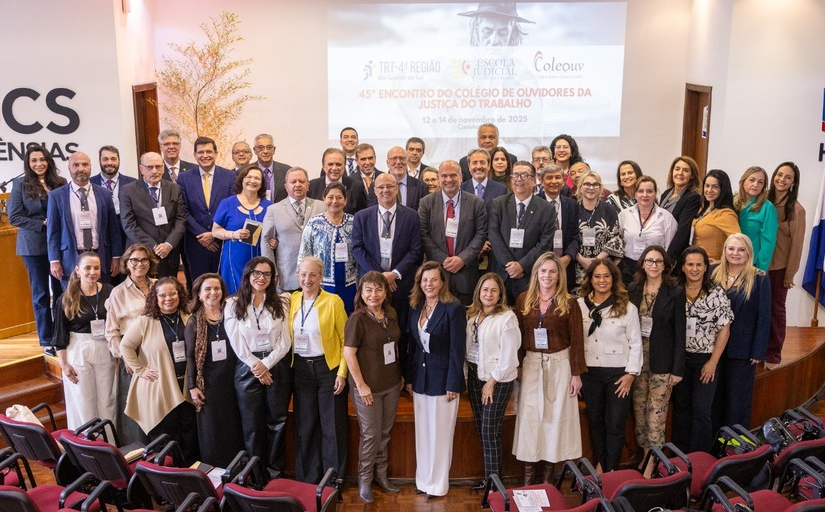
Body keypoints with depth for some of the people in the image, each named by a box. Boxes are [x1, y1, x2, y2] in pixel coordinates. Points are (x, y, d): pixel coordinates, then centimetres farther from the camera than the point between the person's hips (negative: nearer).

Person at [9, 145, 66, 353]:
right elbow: (13, 217, -4)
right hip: (34, 246, -2)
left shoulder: (60, 183, 3)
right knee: (41, 294, 7)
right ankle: (47, 341, 15)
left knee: (61, 291, 7)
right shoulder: (20, 184, -1)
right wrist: (42, 224, -13)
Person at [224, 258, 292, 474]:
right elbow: (236, 343, -5)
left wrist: (266, 365, -12)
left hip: (278, 367, 1)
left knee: (277, 422, 9)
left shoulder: (280, 303, 3)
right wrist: (256, 367, -10)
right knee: (252, 424, 8)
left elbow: (285, 341, -2)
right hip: (248, 369, -1)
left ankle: (275, 470, 24)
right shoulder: (233, 304, 0)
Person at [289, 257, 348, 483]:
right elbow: (287, 336, 11)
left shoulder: (333, 301, -9)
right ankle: (307, 480, 26)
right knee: (305, 426, 12)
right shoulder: (292, 300, 4)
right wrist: (289, 366, 2)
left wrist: (342, 373, -11)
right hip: (301, 369, 4)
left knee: (332, 427, 3)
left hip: (328, 368, -4)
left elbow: (345, 340, -7)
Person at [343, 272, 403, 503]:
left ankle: (381, 474, 35)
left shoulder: (391, 314, 2)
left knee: (385, 432, 17)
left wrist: (400, 375, 9)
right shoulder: (358, 319, -16)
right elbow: (349, 353, -16)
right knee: (371, 434, 7)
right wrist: (361, 386, -16)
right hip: (368, 387, -5)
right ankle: (365, 479, 27)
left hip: (392, 384, 5)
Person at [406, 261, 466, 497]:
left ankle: (438, 484, 21)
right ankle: (423, 480, 28)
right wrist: (409, 378, 8)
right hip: (420, 379, 6)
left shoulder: (453, 308, -14)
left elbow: (458, 349, -14)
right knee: (422, 433, 14)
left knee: (440, 434, 6)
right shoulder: (415, 307, 5)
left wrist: (453, 384, -15)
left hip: (443, 380, -6)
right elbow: (413, 345, 9)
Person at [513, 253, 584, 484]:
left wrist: (577, 374, -5)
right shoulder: (524, 300, 1)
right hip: (531, 363, 2)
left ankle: (549, 472, 19)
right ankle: (528, 473, 15)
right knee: (529, 416, 4)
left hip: (560, 364, -1)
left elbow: (576, 340, -3)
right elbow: (516, 335, 4)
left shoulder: (569, 303, -5)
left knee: (556, 416, 6)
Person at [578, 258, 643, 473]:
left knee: (615, 424, 4)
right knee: (595, 421, 15)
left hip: (618, 373, -2)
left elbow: (636, 343, -2)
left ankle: (611, 471, 20)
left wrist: (631, 373, -6)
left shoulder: (627, 308, -6)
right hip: (589, 372, 2)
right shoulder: (579, 305, -2)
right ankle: (600, 465, 31)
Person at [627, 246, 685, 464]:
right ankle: (643, 453, 22)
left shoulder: (676, 292, -5)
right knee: (639, 411, 9)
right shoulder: (633, 290, 5)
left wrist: (678, 369, -8)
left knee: (656, 413, 0)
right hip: (637, 358, 3)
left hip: (662, 360, -3)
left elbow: (680, 332, -5)